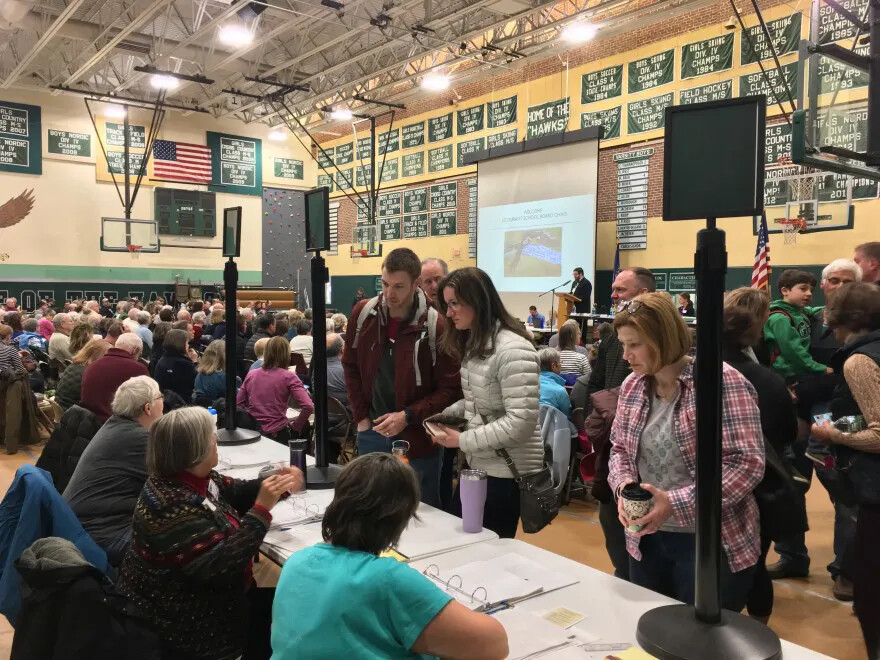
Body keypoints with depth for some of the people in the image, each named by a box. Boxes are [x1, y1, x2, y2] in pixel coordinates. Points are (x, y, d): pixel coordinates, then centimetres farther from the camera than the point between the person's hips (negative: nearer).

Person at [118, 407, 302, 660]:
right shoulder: (172, 505, -31)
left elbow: (233, 492, 12)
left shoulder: (193, 477, -2)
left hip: (194, 594, 9)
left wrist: (273, 485, -6)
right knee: (279, 609, -4)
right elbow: (220, 565, -30)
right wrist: (262, 509, -30)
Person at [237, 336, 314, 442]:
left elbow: (238, 404, 11)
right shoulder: (288, 377, -7)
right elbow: (308, 407, -16)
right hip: (277, 434, -5)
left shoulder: (251, 375, 5)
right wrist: (295, 427, -2)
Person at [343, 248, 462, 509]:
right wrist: (361, 416, 3)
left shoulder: (436, 326, -17)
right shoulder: (363, 313, -4)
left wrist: (408, 416, -20)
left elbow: (451, 389, -13)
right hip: (371, 432, 4)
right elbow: (351, 366, 9)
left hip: (417, 438, -4)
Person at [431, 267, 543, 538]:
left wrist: (463, 441, -20)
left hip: (507, 472, -9)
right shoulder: (473, 343, 9)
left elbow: (520, 422, -26)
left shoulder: (513, 350, -22)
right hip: (477, 465, 9)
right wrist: (448, 415, -1)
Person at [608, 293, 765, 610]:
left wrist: (676, 503, -26)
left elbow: (747, 464, -20)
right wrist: (624, 484, -10)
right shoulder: (632, 386, 3)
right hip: (646, 539, 6)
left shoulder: (723, 382, -17)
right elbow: (619, 449, 12)